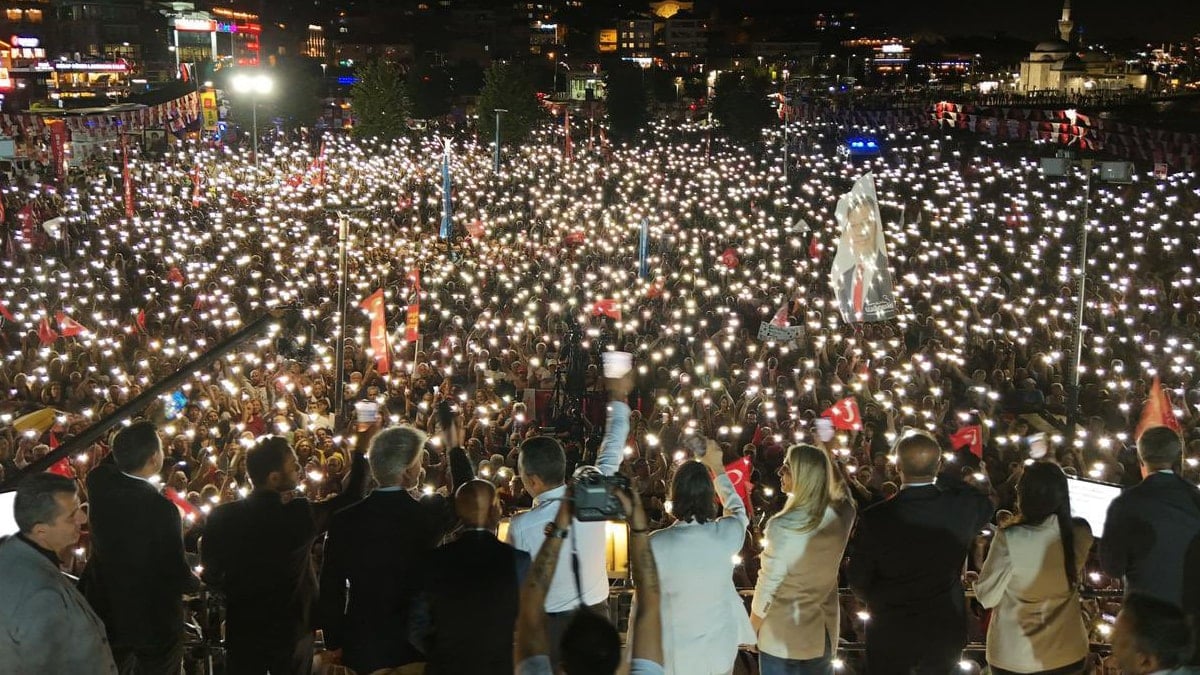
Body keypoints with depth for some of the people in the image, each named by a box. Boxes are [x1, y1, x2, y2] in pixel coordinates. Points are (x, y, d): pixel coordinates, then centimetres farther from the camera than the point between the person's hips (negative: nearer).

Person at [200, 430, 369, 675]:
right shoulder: (300, 514, -16)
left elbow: (210, 575, -3)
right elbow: (349, 499, -1)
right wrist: (360, 450, 5)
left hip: (243, 631, 2)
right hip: (292, 631, -1)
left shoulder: (222, 517, -11)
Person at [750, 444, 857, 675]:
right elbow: (838, 483, 14)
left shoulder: (783, 527, -26)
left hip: (783, 637, -5)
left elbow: (768, 582, -15)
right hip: (824, 632, 5)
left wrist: (752, 627, -1)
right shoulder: (842, 515, -12)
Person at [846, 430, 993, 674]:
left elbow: (858, 580, -9)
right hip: (944, 635, 2)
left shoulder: (874, 518, -20)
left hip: (889, 635, -2)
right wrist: (940, 477, 7)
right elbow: (985, 505, 11)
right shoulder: (963, 508, -16)